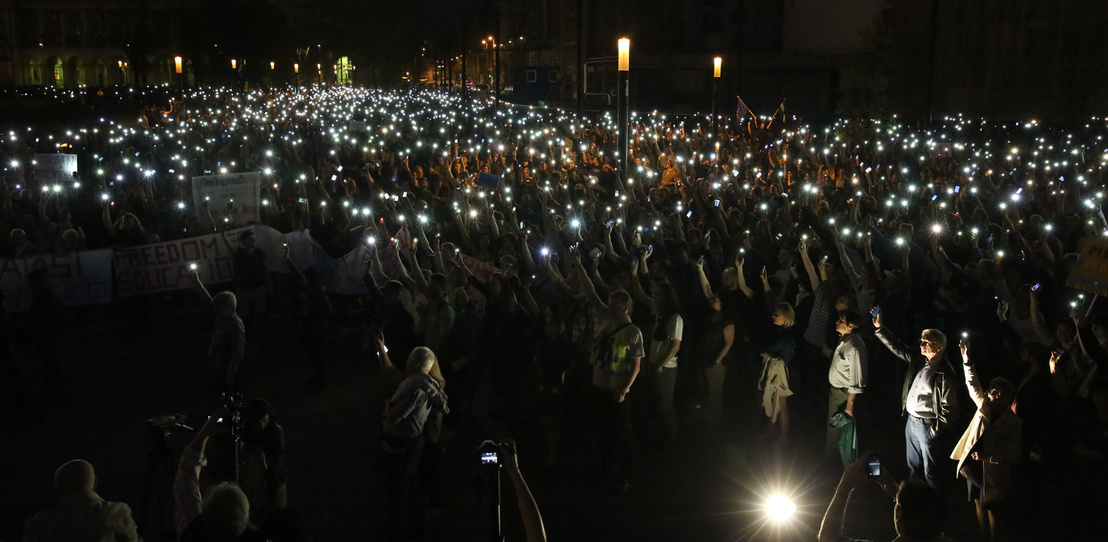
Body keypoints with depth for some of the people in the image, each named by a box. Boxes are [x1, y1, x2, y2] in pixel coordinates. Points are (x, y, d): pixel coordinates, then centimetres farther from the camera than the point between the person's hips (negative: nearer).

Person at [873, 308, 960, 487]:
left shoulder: (944, 374, -22)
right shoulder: (919, 361, 0)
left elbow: (949, 409, -19)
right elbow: (896, 347, 10)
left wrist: (935, 431, -16)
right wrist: (878, 327, 3)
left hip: (927, 426, -8)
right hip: (911, 421, 8)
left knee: (930, 471, 8)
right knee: (913, 466, 25)